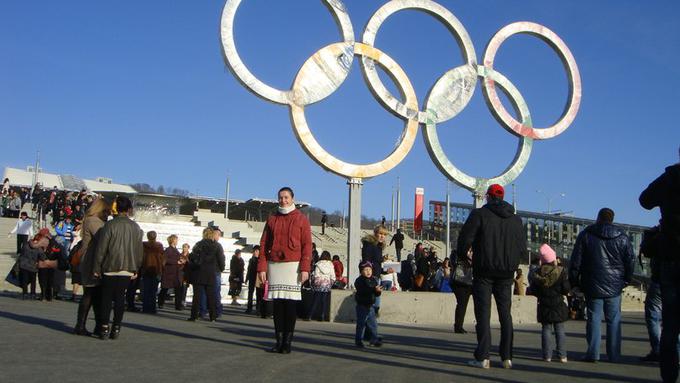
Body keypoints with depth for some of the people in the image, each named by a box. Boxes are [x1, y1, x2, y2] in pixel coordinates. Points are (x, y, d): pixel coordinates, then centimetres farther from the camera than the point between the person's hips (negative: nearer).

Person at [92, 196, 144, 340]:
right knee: (120, 298, 8)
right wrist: (136, 269, 17)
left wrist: (97, 268, 0)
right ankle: (116, 328, 8)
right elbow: (139, 250, 8)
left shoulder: (110, 225, -8)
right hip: (127, 270, 3)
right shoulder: (136, 227, 3)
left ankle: (104, 328, 4)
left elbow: (101, 248, -8)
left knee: (106, 298, 6)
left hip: (110, 268, -2)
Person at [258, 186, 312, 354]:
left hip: (293, 265, -3)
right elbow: (264, 244, 11)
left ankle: (287, 341, 1)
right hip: (273, 265, 3)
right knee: (277, 303, 3)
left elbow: (307, 245, 0)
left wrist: (305, 268, -9)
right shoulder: (272, 219, 13)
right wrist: (262, 267, 2)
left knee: (290, 304, -4)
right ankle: (279, 340, 8)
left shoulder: (301, 219, 5)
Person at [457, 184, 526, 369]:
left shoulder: (479, 214, -4)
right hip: (506, 273, 4)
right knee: (505, 314, 10)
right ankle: (507, 357, 10)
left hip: (484, 271, -4)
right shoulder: (516, 219, 9)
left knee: (483, 313, -1)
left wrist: (463, 256, 8)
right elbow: (523, 248, 8)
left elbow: (464, 239, -10)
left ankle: (483, 357, -6)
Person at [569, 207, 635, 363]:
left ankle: (593, 353, -2)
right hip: (614, 285, 1)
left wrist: (574, 280, 6)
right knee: (614, 320, 7)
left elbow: (576, 260, -2)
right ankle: (614, 355, 7)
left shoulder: (585, 235, -1)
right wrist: (626, 279, 17)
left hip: (592, 285, -1)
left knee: (594, 318, 3)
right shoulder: (622, 237, 2)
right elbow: (630, 260, 6)